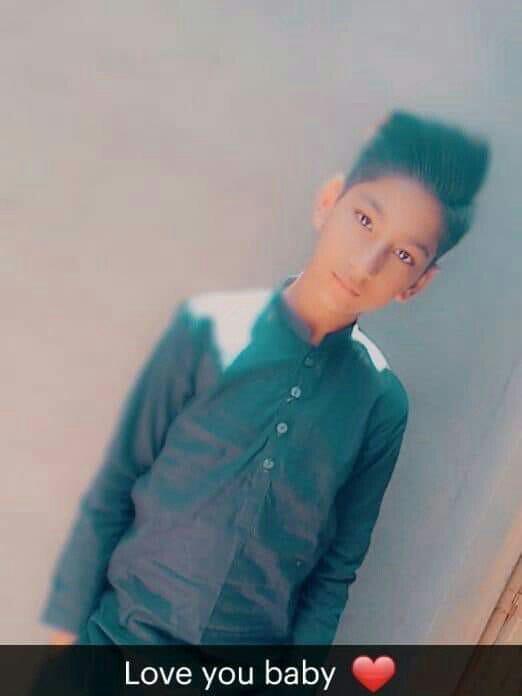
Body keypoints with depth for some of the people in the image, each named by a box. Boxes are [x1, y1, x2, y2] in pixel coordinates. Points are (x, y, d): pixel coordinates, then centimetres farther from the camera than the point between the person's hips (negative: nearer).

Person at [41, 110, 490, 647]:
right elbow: (111, 493, -8)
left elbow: (337, 568, 0)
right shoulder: (208, 330, -15)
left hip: (257, 644, 2)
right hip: (125, 628, -1)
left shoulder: (382, 404, -9)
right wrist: (68, 626, -3)